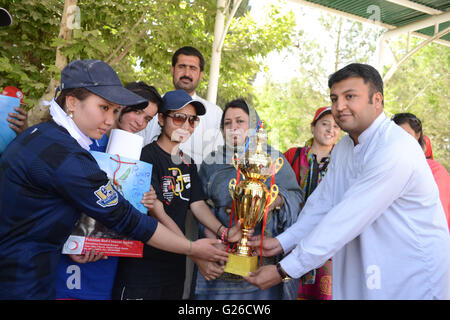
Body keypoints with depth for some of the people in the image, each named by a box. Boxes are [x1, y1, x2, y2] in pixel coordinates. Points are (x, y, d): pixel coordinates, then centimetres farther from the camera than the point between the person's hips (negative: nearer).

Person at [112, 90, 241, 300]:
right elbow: (158, 214, -19)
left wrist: (224, 232, -14)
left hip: (175, 265, 7)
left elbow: (198, 204, 5)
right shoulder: (147, 156, -14)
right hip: (142, 265, -7)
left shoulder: (188, 164, 11)